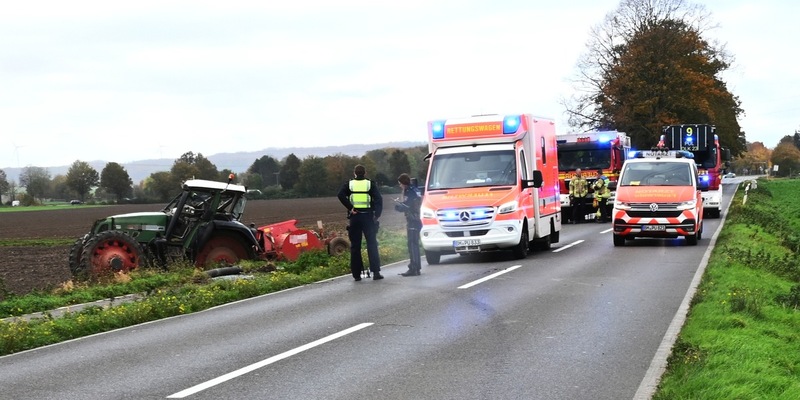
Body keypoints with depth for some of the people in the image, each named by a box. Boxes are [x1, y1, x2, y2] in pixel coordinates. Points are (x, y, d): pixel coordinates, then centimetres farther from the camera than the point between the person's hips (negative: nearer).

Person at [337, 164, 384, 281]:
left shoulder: (349, 184, 4)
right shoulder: (371, 184, 3)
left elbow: (340, 195, -13)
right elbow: (378, 199, -8)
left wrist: (350, 208, -10)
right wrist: (377, 215, -6)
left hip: (354, 218, 1)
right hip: (368, 217, -1)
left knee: (355, 246, 7)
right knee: (372, 245, 3)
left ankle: (356, 274, 6)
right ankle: (376, 272, -3)